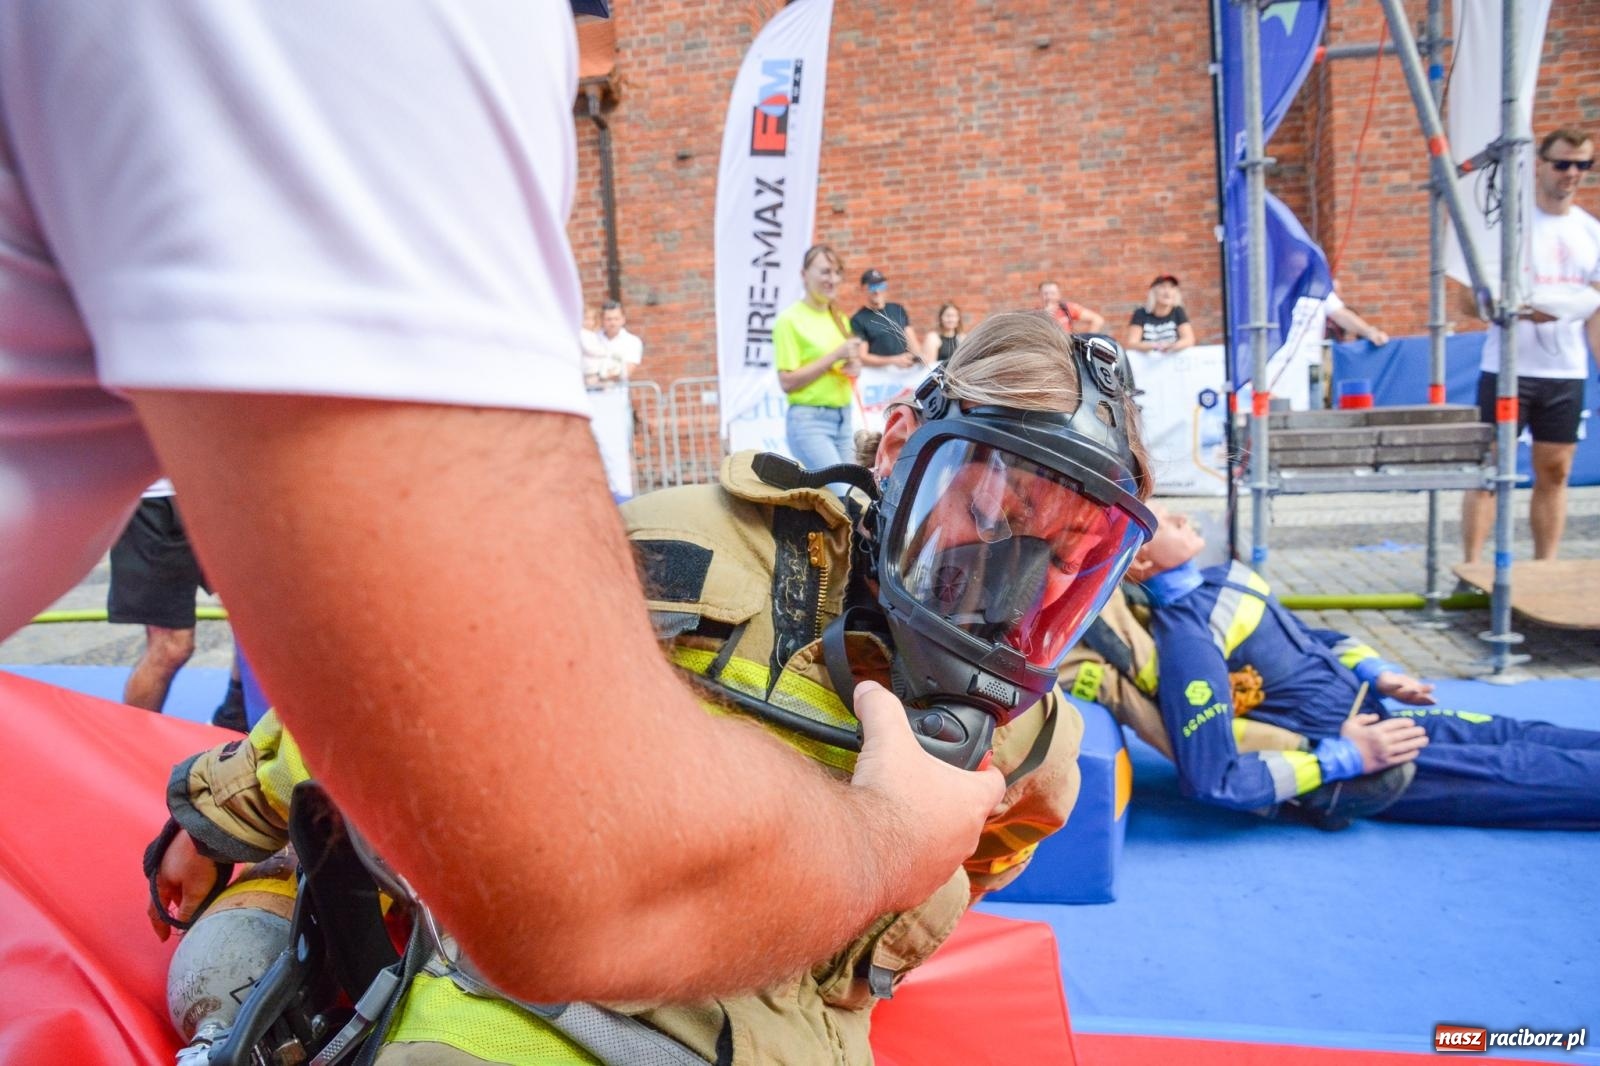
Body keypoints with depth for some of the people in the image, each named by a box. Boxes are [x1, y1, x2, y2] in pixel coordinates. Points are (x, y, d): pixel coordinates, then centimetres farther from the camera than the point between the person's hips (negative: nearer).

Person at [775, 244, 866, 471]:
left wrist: (854, 366, 1)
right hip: (809, 420, -7)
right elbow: (787, 381, -13)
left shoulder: (839, 318, 14)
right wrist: (835, 356, -17)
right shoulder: (790, 320, -7)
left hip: (843, 418, 7)